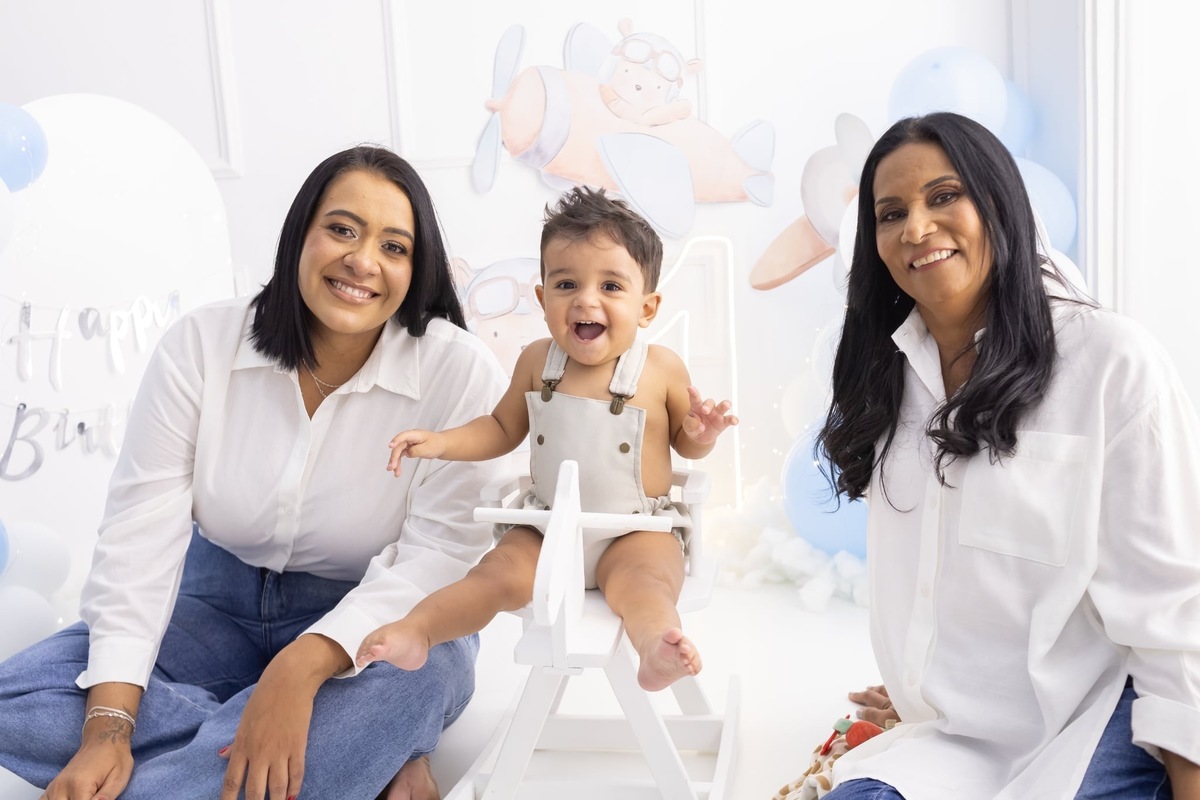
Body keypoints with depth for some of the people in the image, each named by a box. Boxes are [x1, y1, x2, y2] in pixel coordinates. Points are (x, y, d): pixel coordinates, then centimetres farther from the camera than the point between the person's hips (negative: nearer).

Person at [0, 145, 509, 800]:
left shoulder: (460, 372, -16)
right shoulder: (200, 345, -8)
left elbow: (442, 551, -21)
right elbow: (141, 530, -11)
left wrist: (303, 666, -35)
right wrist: (109, 726, -20)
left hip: (377, 622, -5)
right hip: (218, 605, 6)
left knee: (408, 685, -40)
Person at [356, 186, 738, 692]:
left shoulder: (662, 369, -8)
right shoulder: (538, 361, -1)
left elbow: (684, 443, 7)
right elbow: (502, 428, 13)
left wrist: (699, 434, -17)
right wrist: (440, 442, -2)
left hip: (636, 532, -3)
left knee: (643, 580, -31)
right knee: (499, 573, -18)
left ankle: (656, 649, -55)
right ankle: (415, 632, -24)